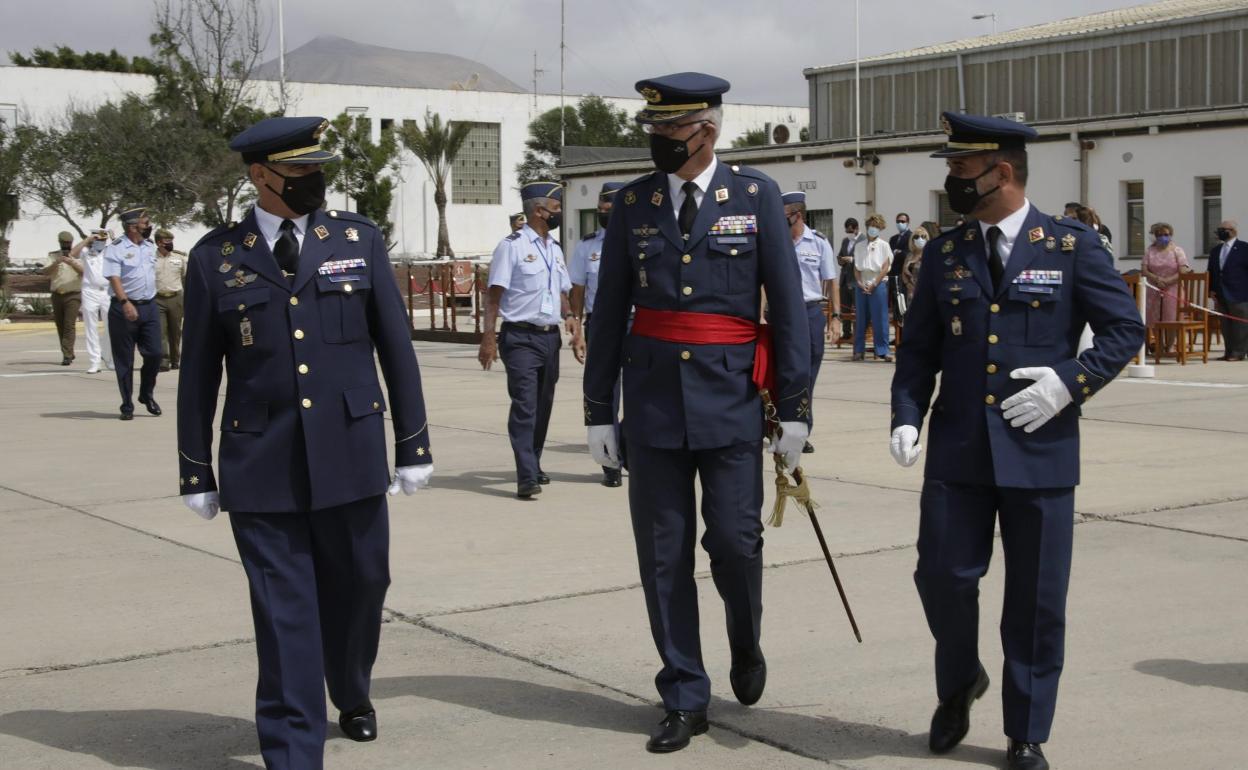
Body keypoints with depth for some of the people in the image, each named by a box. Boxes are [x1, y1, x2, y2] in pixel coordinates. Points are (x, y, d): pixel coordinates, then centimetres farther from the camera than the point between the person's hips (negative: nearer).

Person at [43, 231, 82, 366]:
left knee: (69, 325, -13)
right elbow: (45, 271, -2)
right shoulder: (53, 256, 11)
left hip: (73, 295, -4)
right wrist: (56, 263, -18)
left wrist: (72, 262, -22)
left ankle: (67, 356, -17)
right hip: (57, 295, 4)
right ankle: (69, 353, 18)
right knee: (60, 325, 7)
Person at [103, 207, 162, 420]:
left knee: (154, 354, 1)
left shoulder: (150, 246, 12)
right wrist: (125, 303, -31)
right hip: (125, 308, -5)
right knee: (124, 360, 2)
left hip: (149, 307, 5)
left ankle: (147, 395, 23)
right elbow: (114, 278, -19)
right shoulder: (115, 249, -9)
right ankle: (127, 406, 10)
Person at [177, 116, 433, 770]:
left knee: (359, 586, 13)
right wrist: (196, 474, 6)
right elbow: (198, 374, 6)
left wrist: (413, 446, 5)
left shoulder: (358, 238, 4)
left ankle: (353, 695, 42)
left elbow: (396, 348, 6)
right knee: (283, 610, 0)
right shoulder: (216, 257, 1)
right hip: (260, 467, -1)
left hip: (351, 453, 2)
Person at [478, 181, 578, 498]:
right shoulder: (512, 246, -7)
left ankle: (533, 466, 27)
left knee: (543, 406, 13)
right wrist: (488, 338, -17)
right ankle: (526, 478, -15)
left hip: (550, 337, 7)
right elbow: (495, 295, -10)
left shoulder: (554, 248, 15)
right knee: (524, 406, -12)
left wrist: (569, 316, 4)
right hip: (521, 338, -7)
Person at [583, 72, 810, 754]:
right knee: (663, 555, 3)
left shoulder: (756, 196, 0)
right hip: (653, 396, 2)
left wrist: (794, 407, -3)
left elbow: (787, 304, -1)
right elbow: (609, 311, 8)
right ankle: (684, 701, 14)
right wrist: (598, 410, 7)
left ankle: (746, 647, 27)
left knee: (735, 540, -5)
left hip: (730, 396, -2)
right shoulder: (632, 204, 5)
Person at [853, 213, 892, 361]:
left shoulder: (883, 245, 4)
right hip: (861, 285, 3)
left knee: (880, 319, -5)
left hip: (878, 284, -3)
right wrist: (860, 283, -5)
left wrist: (874, 284, -9)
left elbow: (886, 267, -2)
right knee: (860, 319, 3)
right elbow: (856, 267, 9)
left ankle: (882, 350, -3)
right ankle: (859, 350, 7)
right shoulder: (859, 246, 12)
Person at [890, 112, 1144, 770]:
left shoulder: (1073, 247, -1)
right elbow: (918, 348, 10)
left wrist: (1068, 382, -13)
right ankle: (959, 683, 30)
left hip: (1040, 451, -2)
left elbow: (1125, 330, 1)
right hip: (958, 451, 2)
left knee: (1036, 598, 4)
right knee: (943, 574, 0)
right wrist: (906, 417, -5)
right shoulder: (943, 255, 8)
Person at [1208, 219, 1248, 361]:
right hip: (1221, 295, 6)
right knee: (1226, 325, 8)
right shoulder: (1215, 250, 15)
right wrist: (1211, 289, 6)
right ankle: (1229, 352, 13)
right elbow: (1211, 272, 18)